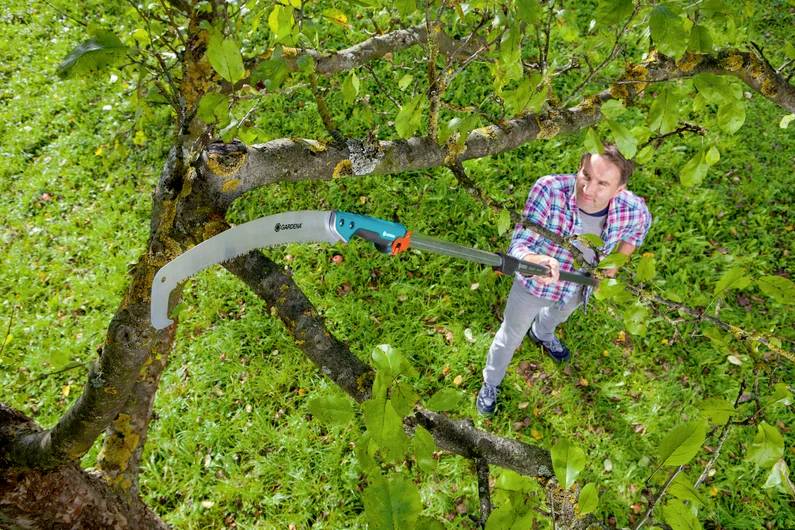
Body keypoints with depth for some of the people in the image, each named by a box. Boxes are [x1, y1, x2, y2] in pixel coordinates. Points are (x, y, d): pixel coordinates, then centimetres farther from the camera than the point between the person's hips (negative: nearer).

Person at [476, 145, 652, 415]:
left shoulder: (632, 208, -31)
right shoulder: (548, 189, -41)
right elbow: (519, 245, -43)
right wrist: (537, 261, -65)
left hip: (579, 288, 4)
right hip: (534, 284, -3)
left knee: (559, 315, 39)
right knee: (510, 336, 23)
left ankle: (542, 334, 77)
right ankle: (491, 383, 55)